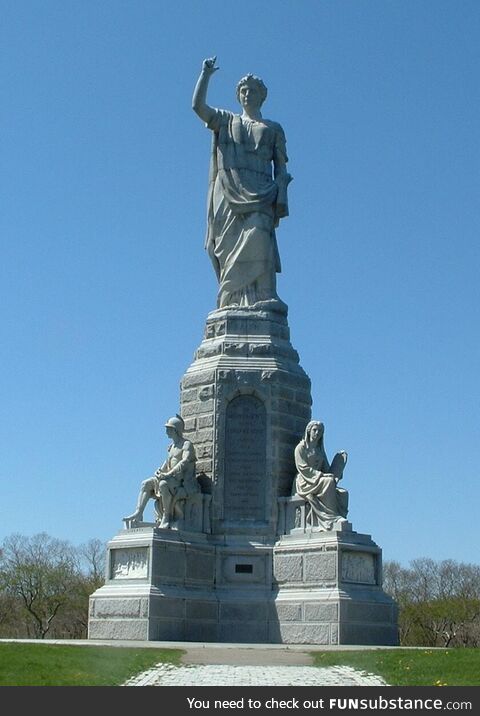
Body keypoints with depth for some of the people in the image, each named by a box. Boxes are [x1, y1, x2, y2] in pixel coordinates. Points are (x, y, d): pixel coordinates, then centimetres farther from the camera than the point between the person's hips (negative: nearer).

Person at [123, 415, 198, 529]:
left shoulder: (187, 444, -4)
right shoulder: (171, 447, 22)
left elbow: (184, 462, -19)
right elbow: (167, 464, 23)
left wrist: (168, 474, -27)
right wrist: (160, 471, 0)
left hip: (185, 482, -9)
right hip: (172, 479, 9)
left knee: (163, 484, -36)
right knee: (146, 484, -3)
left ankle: (167, 517, -30)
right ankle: (138, 513, -13)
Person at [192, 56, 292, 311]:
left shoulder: (273, 129, 21)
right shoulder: (226, 121, 25)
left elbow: (281, 168, 13)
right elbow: (198, 105, 10)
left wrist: (281, 200, 1)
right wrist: (206, 74, 13)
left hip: (259, 195, -1)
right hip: (228, 194, 1)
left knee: (258, 239, -24)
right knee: (229, 248, -10)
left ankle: (267, 296, -32)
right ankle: (232, 303, -14)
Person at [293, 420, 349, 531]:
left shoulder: (320, 449, 23)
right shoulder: (301, 447, 2)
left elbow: (326, 467, 19)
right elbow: (303, 468, -9)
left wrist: (332, 475, -4)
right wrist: (322, 475, -18)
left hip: (319, 481, 7)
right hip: (304, 482, -6)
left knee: (343, 493, -20)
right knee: (328, 481, -35)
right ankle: (333, 519, -36)